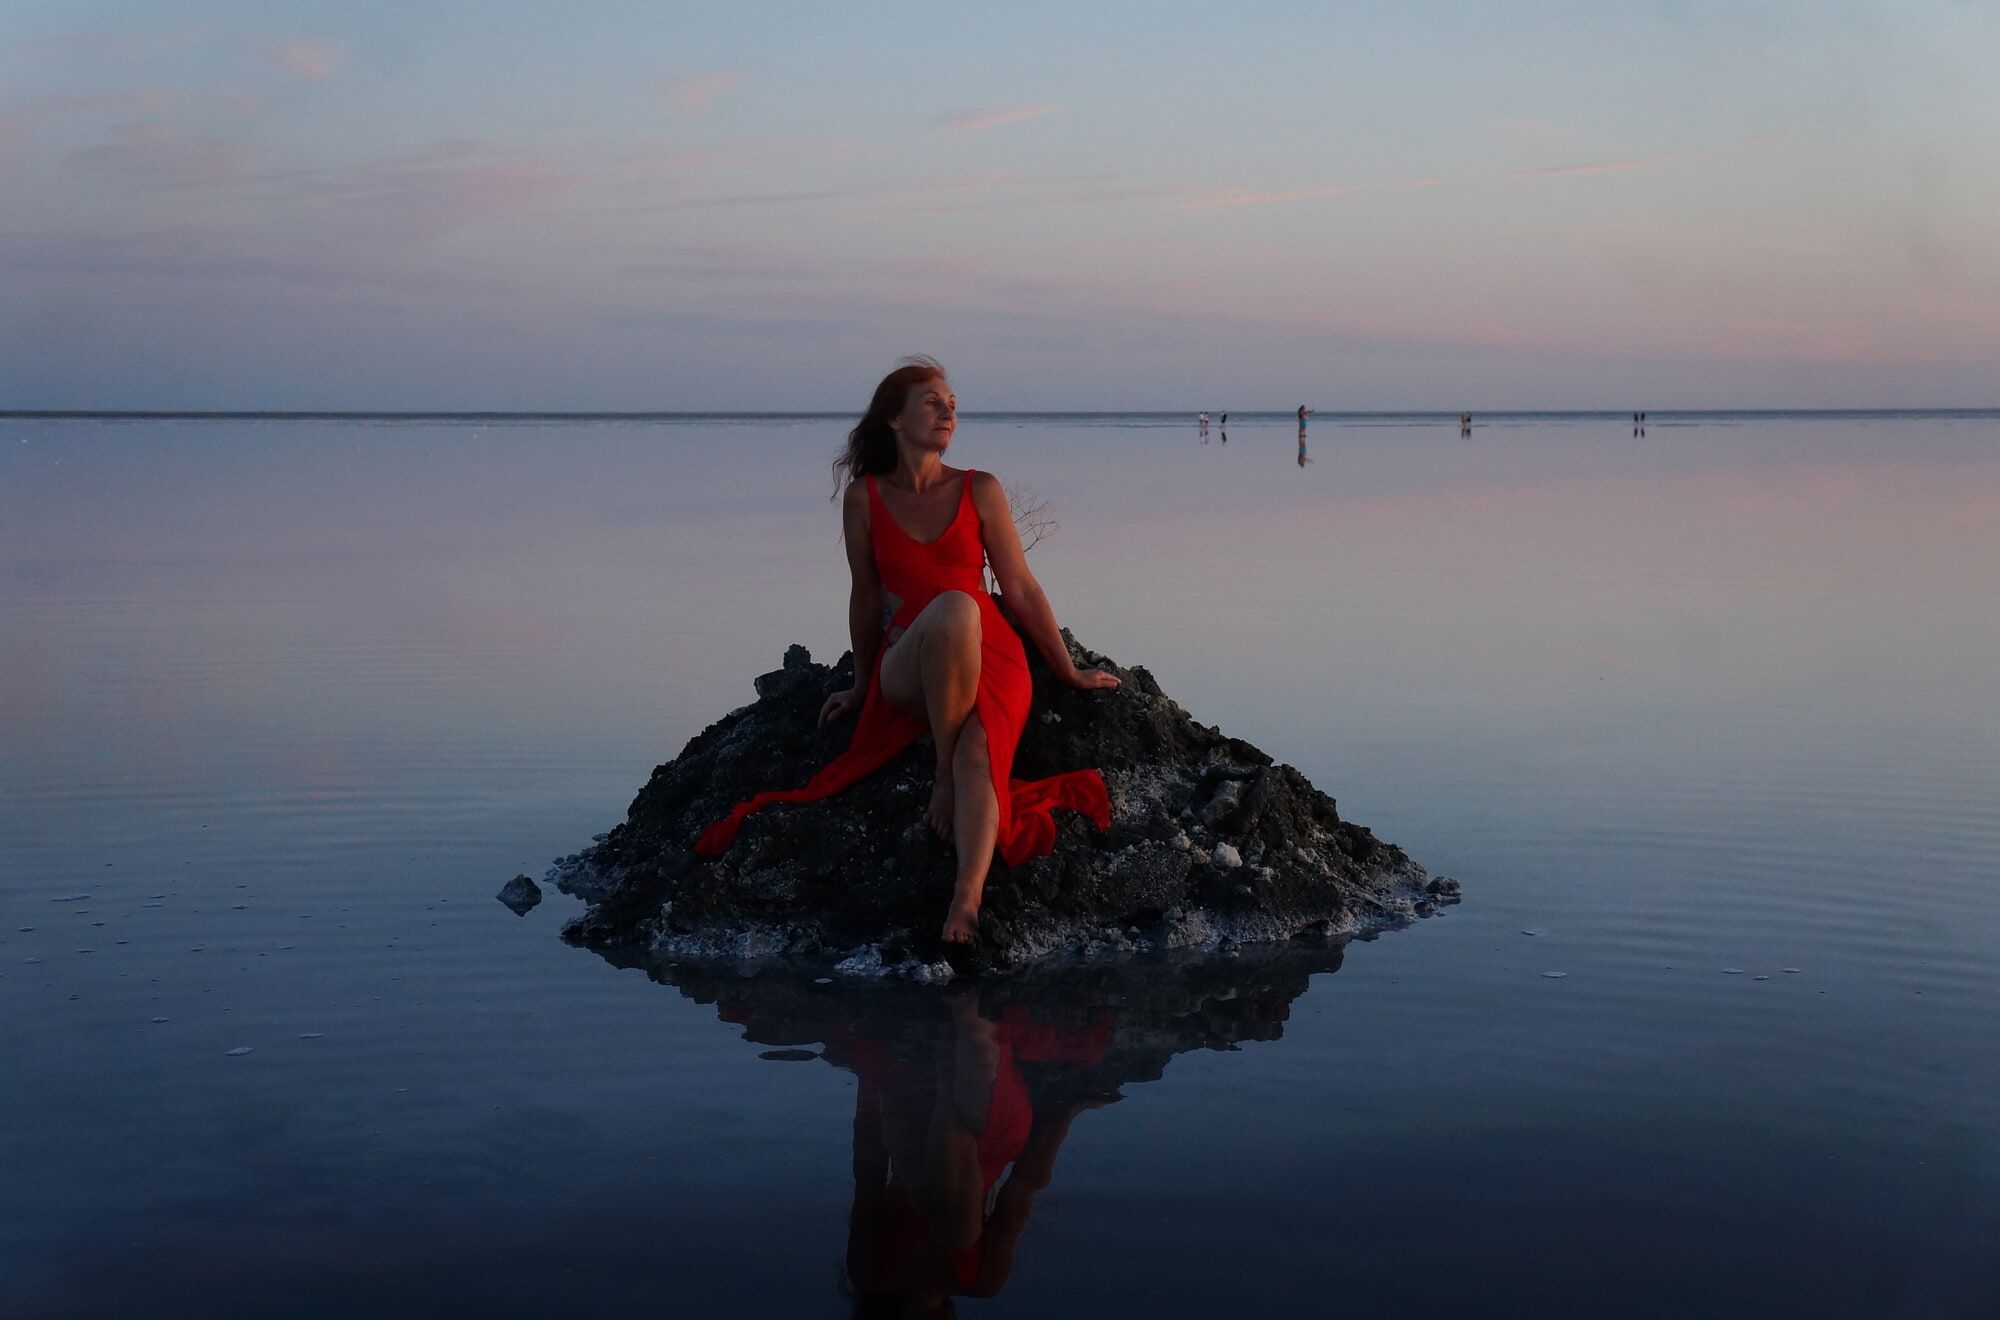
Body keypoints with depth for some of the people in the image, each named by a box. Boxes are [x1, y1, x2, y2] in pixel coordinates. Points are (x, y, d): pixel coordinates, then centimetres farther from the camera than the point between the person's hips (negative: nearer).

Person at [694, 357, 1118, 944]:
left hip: (991, 657, 1)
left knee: (977, 757, -33)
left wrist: (1069, 672, 14)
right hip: (906, 668, -1)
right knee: (953, 607, -37)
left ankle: (967, 897, -53)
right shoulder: (864, 498, 8)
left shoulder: (979, 490, 9)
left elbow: (1021, 589, 12)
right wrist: (861, 686, 21)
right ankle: (942, 767, -26)